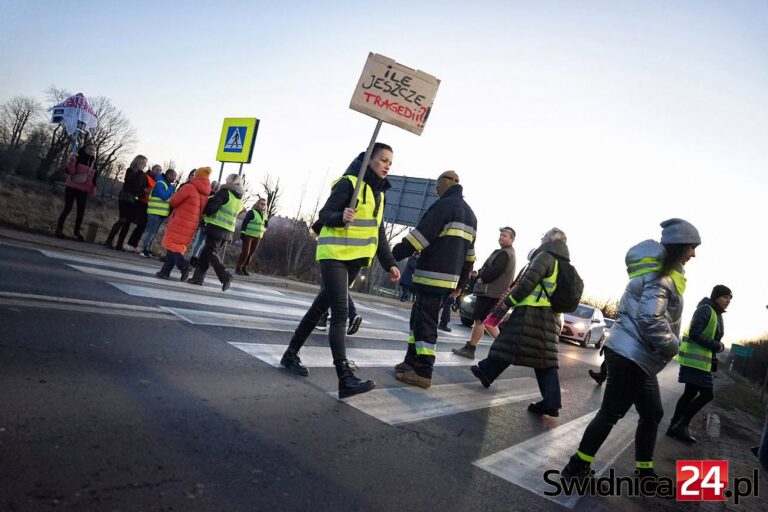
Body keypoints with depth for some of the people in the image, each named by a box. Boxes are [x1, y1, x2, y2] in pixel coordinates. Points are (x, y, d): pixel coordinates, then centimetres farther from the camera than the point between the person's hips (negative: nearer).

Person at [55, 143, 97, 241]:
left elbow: (93, 178, 13)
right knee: (67, 208, -2)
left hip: (84, 190, 4)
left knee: (81, 211, 0)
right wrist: (71, 161, -24)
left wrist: (93, 191, 7)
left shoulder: (93, 163, 11)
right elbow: (69, 171, -9)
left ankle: (77, 232, 9)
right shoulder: (78, 158, -2)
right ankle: (59, 229, 8)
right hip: (72, 187, -3)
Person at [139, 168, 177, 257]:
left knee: (154, 232, 12)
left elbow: (169, 198, 17)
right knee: (151, 231, -8)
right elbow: (164, 196, -23)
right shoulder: (160, 184, -12)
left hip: (161, 213, 9)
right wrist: (172, 188, -13)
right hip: (155, 212, -9)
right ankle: (143, 249, -4)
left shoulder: (168, 185, 16)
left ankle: (146, 249, 18)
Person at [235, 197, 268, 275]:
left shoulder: (264, 215, 12)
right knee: (245, 252, -9)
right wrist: (242, 232, -17)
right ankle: (238, 268, 0)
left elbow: (265, 226, 22)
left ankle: (244, 268, 13)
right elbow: (244, 222, -10)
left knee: (251, 253, 6)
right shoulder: (252, 212, -6)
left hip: (257, 237, 6)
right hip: (248, 235, -6)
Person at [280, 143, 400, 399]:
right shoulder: (349, 182, -9)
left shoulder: (378, 192, 15)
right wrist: (341, 217, -35)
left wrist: (389, 263, 11)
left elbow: (378, 232, 18)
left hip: (355, 259, 8)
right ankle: (346, 379, -21)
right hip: (334, 255, -8)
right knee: (340, 313, -16)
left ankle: (291, 354, 27)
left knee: (322, 306, 14)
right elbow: (325, 214, -13)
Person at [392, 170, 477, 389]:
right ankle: (412, 362, 23)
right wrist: (461, 282, 24)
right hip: (449, 278, 9)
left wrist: (394, 255, -14)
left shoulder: (445, 205, -8)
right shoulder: (470, 214, 21)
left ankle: (423, 373, -3)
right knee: (418, 317, 17)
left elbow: (421, 234, -18)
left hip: (433, 276, -9)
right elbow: (469, 253, 22)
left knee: (425, 322, -6)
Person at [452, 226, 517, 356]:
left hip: (490, 292, -11)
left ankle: (469, 349, -4)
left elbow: (492, 272, -21)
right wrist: (481, 274, 9)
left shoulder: (504, 254, -13)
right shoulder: (509, 253, 22)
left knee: (479, 320, -7)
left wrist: (480, 278, -7)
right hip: (493, 292, 11)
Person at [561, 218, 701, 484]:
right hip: (631, 357, -10)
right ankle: (576, 468, 7)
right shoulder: (661, 273, -15)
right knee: (610, 414, -3)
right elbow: (651, 318, -26)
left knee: (652, 414, 18)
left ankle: (645, 472, 31)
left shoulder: (659, 271, 17)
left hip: (639, 358, 10)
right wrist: (671, 347, -13)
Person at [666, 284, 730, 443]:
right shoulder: (705, 310, -13)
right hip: (694, 359, -10)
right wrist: (716, 346, -16)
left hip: (700, 359, 10)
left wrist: (718, 346, 2)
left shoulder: (717, 314, 17)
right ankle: (682, 426, -2)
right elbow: (694, 334, -21)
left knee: (690, 393, 11)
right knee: (707, 394, -8)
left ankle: (674, 426, 15)